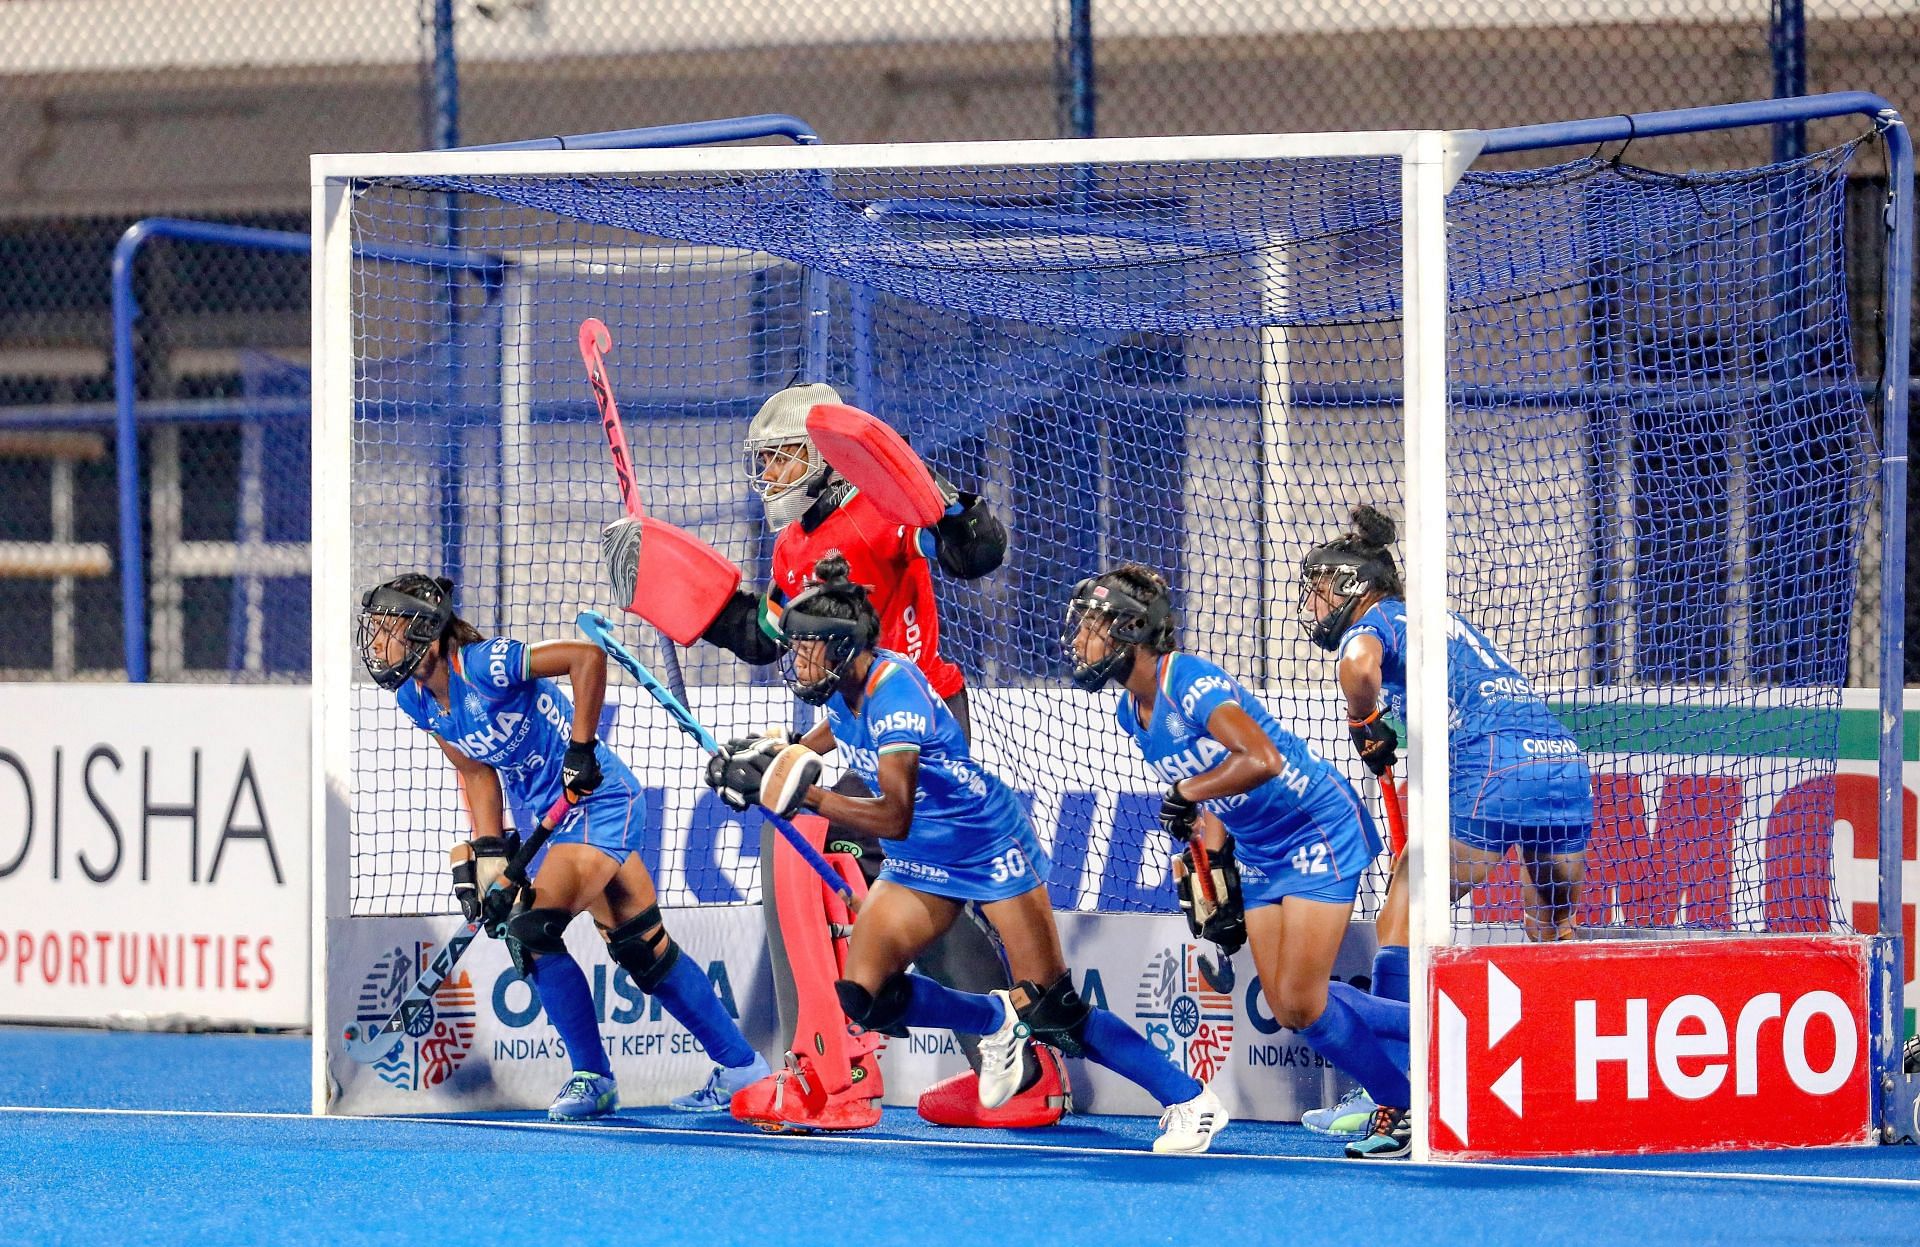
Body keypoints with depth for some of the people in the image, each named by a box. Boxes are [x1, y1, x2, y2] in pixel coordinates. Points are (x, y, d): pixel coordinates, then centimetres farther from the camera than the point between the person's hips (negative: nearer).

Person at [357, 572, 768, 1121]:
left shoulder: (483, 665, -25)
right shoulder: (415, 699, 0)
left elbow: (587, 657, -28)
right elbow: (477, 773, 6)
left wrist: (581, 748, -25)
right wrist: (490, 853, -4)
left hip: (599, 800, -9)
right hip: (549, 816, 9)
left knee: (531, 927, -20)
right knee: (645, 950, 11)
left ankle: (592, 1076, -9)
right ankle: (742, 1065, 20)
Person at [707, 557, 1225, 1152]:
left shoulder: (893, 688, -27)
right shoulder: (841, 685, -3)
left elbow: (895, 817, -35)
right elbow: (835, 731, 24)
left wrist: (807, 795, -37)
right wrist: (766, 758, 7)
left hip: (991, 850, -8)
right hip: (920, 864, 8)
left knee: (1050, 1013, -10)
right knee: (863, 994, -9)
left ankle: (1190, 1101, 3)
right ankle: (996, 1023, 14)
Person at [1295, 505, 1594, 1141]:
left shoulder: (1373, 621, 8)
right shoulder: (1443, 618, 32)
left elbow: (1359, 664, -17)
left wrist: (1365, 725, 0)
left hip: (1493, 772, -8)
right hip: (1566, 760, 8)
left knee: (1401, 921, 0)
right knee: (1556, 934, 23)